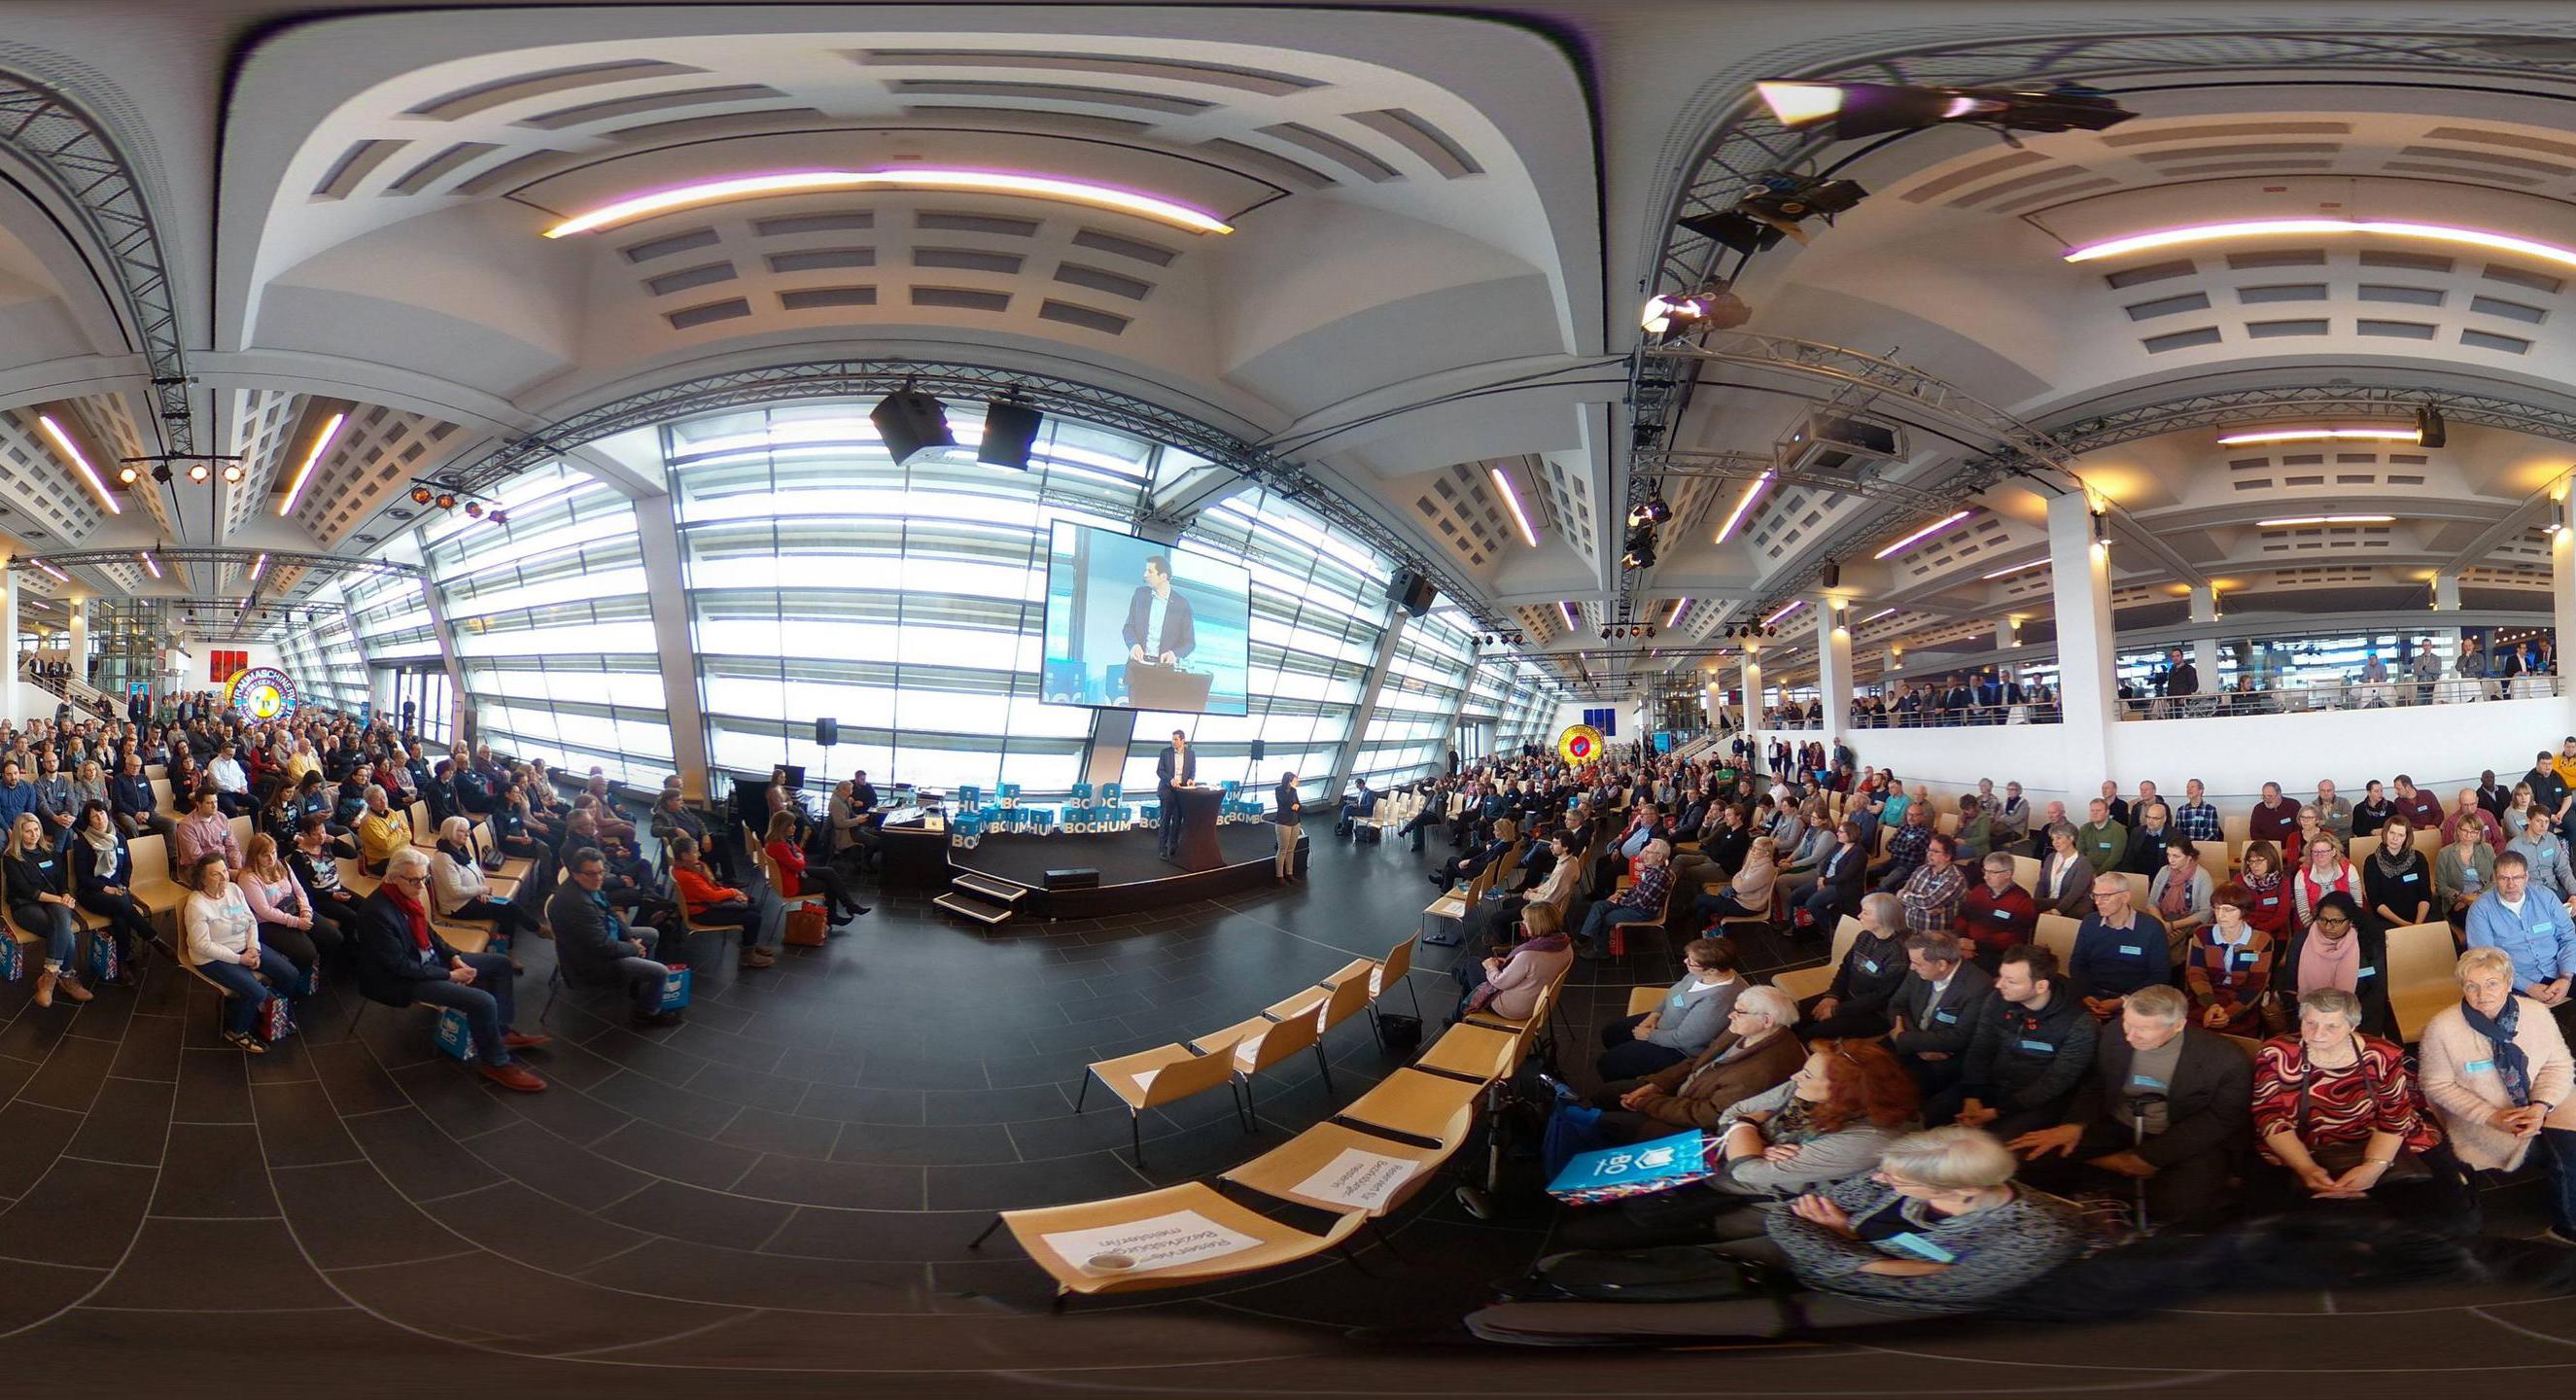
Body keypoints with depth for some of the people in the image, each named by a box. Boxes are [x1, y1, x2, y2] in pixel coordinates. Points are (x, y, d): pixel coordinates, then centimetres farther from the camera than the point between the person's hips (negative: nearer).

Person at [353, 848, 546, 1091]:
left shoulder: (406, 895, -4)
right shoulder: (377, 913, -29)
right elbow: (402, 966, -25)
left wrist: (454, 958, -2)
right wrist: (450, 976, -19)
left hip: (430, 960, 9)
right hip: (404, 980, -9)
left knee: (500, 963, 12)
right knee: (482, 1001, -24)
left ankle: (502, 1032, 20)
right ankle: (495, 1062, -3)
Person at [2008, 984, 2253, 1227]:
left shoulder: (2226, 1060, -18)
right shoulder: (2113, 1038, -6)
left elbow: (2222, 1121, -11)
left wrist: (2148, 1157, -17)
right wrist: (2075, 1124, -11)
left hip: (2186, 1143, -4)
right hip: (2116, 1131, 4)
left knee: (2183, 1206, -37)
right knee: (2029, 1159, -16)